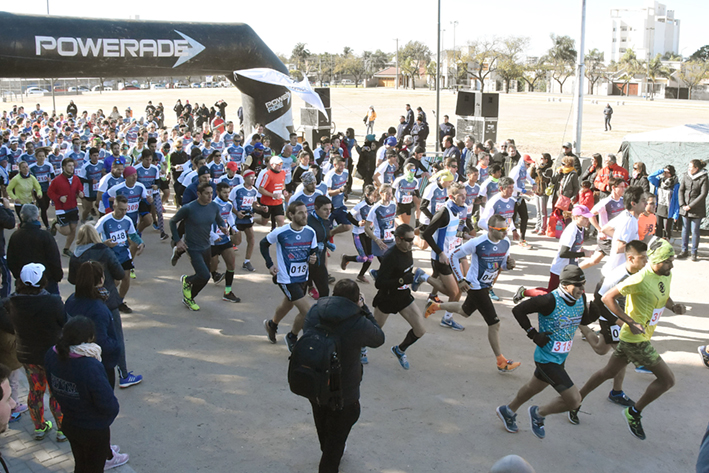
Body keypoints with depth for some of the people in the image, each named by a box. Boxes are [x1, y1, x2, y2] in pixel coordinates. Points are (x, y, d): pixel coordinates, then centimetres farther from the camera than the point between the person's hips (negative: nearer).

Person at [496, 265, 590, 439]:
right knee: (574, 400, -9)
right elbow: (518, 310, -21)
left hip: (561, 358, 8)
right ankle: (538, 413, 17)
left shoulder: (581, 298, -5)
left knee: (534, 388, 28)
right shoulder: (550, 301, -27)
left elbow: (585, 319, 11)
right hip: (547, 359, -8)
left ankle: (508, 411, 53)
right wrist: (533, 334, -20)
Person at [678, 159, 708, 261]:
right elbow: (681, 190, 5)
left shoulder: (704, 179, -9)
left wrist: (690, 206, -14)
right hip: (685, 209, 4)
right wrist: (682, 205, -5)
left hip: (696, 210, -4)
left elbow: (703, 194, -13)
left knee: (694, 231, 1)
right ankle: (684, 251, 19)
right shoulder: (686, 176, 4)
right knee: (685, 230, 9)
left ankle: (694, 253, 12)